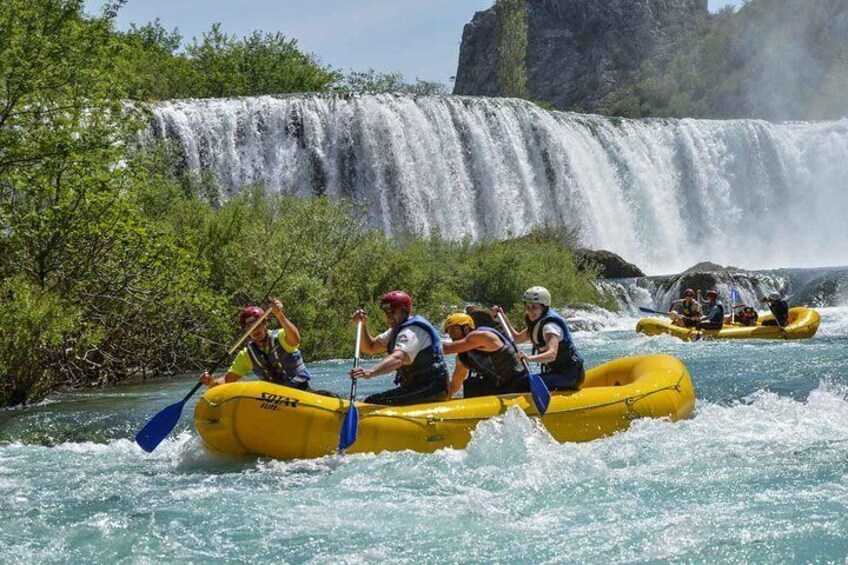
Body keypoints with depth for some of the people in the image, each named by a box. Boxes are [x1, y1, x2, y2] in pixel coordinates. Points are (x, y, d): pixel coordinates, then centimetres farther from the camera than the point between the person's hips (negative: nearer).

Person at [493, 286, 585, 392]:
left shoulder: (550, 325, -21)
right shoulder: (537, 323, 9)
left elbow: (552, 354, -37)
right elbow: (517, 338, 15)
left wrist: (530, 358, -53)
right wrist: (503, 318, 5)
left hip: (569, 374, -10)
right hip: (557, 372, 10)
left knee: (528, 384, -25)